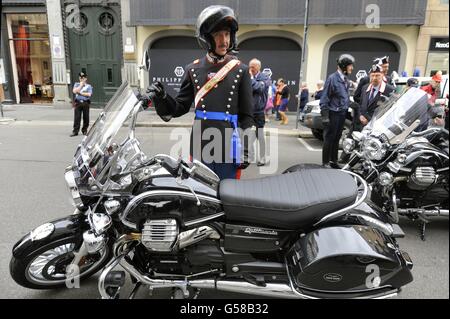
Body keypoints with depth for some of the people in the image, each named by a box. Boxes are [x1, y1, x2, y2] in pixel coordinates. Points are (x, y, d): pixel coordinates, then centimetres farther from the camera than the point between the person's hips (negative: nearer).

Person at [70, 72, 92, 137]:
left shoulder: (88, 86, 9)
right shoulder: (76, 84, 15)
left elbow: (89, 94, -7)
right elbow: (74, 91, -3)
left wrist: (80, 93, -5)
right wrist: (81, 85, -1)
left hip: (85, 103, -1)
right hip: (78, 103, 1)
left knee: (86, 118, 3)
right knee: (77, 118, -4)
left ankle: (84, 130, 15)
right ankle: (75, 131, -2)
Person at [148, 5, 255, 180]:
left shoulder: (241, 70, -1)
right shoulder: (193, 69, 5)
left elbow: (246, 115, 0)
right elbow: (181, 107, 9)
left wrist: (246, 150, -4)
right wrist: (162, 97, -11)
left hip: (229, 149, -1)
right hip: (200, 148, 2)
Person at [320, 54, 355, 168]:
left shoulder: (346, 80, 12)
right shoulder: (332, 78, -11)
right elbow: (324, 98, -13)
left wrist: (346, 110, 12)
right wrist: (325, 116, -17)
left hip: (342, 114, 7)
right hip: (333, 114, -7)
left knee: (337, 139, 13)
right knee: (329, 139, -2)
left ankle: (333, 161, 22)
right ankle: (325, 162, 6)